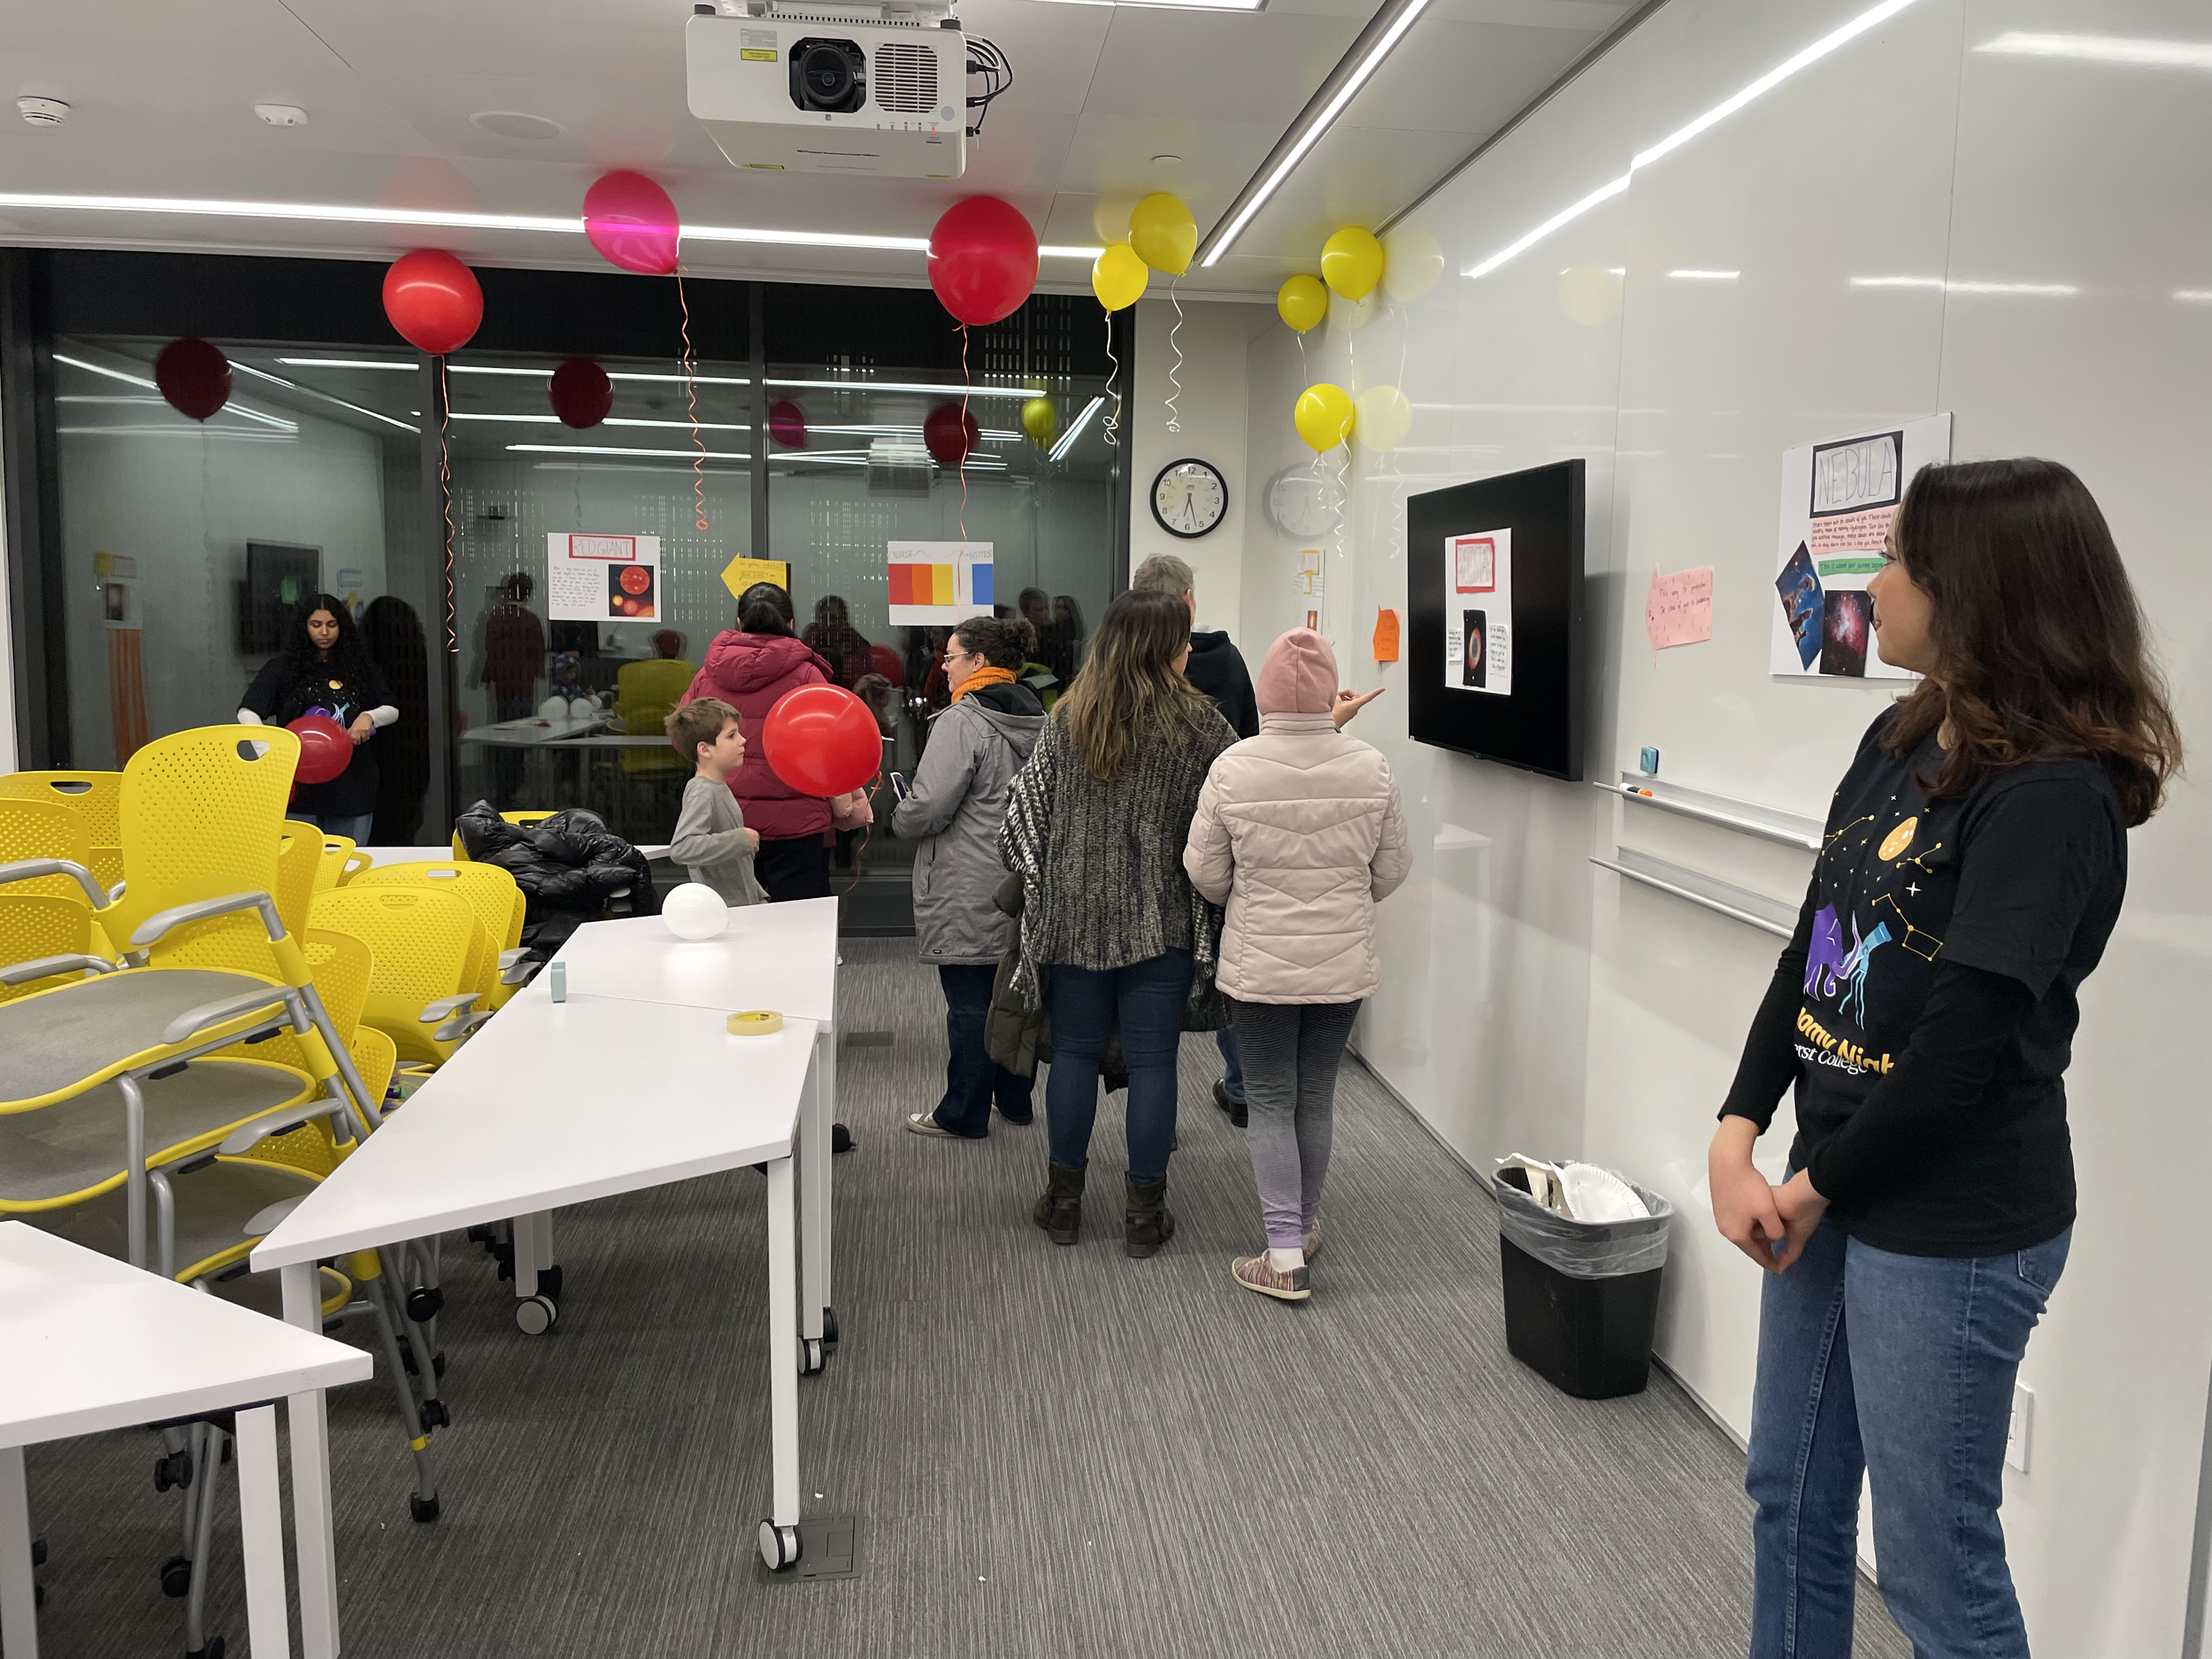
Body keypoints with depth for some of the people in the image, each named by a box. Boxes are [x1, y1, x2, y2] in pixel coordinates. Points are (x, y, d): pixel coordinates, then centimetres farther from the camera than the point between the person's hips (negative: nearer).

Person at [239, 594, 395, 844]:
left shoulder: (359, 666, 8)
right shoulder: (283, 667, 2)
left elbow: (392, 709, 10)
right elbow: (247, 712, -4)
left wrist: (369, 717, -13)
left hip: (351, 786, 2)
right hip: (299, 786, -2)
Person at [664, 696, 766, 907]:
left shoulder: (719, 788, 13)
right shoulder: (702, 793, -16)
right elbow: (680, 849, -31)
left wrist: (758, 897, 23)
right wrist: (741, 840, -24)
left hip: (740, 908, 9)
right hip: (719, 915, -9)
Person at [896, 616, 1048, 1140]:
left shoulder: (963, 722, -17)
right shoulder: (1036, 719, 10)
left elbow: (926, 808, -21)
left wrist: (900, 821, -1)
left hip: (969, 895, -8)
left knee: (969, 1000, 1)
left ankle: (963, 1114, 11)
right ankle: (1014, 1100, 29)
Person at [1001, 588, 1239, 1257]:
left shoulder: (1066, 720, 0)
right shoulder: (1200, 724, -7)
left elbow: (1023, 816, 2)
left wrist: (1042, 886, 13)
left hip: (1074, 915, 3)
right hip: (1162, 921, -2)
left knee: (1074, 1051, 13)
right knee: (1151, 1061, 6)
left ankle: (1064, 1200, 24)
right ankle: (1144, 1212, 16)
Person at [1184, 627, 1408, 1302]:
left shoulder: (1233, 768, -15)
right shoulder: (1370, 767, -9)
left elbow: (1206, 874, -7)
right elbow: (1392, 870, 1)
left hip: (1261, 965, -2)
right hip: (1345, 965, 3)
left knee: (1270, 1104, 9)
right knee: (1317, 1097, 18)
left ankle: (1285, 1256, 6)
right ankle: (1305, 1224, 36)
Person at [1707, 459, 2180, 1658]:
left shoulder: (2052, 797, -20)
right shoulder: (1901, 741, 5)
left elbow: (1964, 1051, -21)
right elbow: (1808, 957, 5)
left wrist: (1820, 1186, -9)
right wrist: (1736, 1141, -4)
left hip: (1953, 1237, -8)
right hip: (1832, 1195, 8)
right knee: (1790, 1500, 22)